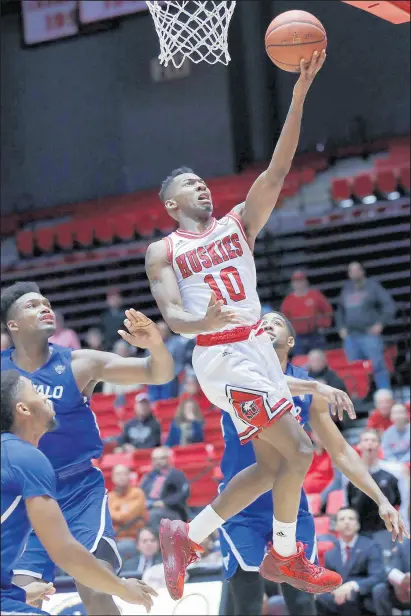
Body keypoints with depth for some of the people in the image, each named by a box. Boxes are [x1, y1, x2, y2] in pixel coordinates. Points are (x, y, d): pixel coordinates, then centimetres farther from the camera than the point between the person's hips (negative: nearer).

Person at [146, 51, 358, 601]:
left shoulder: (239, 223, 12)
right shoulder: (163, 252, 3)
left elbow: (277, 170, -2)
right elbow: (172, 317, -8)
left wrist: (299, 95, -14)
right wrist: (204, 322, -34)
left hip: (258, 349, 6)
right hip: (222, 356, -6)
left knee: (271, 465, 8)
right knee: (298, 452, -12)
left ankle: (188, 536, 18)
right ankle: (285, 558, 4)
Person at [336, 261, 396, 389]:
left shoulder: (372, 286, 1)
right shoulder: (347, 289, 17)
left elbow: (389, 305, -3)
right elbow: (340, 311, 29)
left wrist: (381, 323, -11)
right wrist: (341, 327, 14)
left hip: (370, 334, -5)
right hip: (350, 337, 5)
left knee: (378, 366, -12)